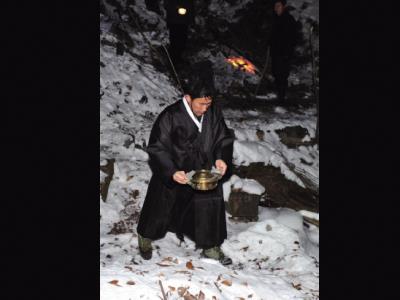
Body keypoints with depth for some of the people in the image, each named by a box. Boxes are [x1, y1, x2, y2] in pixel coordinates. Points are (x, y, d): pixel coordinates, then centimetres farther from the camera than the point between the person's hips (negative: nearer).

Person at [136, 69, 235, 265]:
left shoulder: (214, 114, -10)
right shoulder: (170, 117, -24)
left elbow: (224, 139, 2)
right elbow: (157, 149, -20)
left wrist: (221, 158, -16)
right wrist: (172, 172, -32)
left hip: (203, 173, 3)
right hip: (172, 175, -3)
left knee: (211, 205, 2)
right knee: (161, 207, 15)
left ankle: (210, 247, 24)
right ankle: (145, 237, 43)